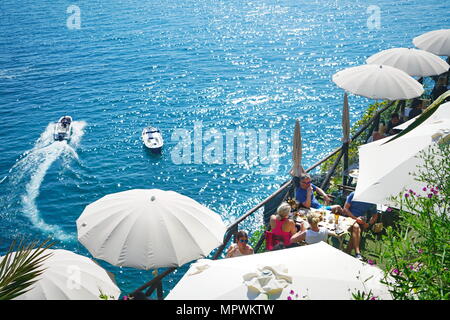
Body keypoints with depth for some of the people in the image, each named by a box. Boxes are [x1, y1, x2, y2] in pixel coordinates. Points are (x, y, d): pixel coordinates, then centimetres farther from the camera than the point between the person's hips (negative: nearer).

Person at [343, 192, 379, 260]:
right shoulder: (353, 195, 0)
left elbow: (375, 215, 16)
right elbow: (345, 209, -4)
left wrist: (368, 224, -4)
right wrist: (355, 218, -16)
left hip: (360, 221, 2)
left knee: (355, 232, -32)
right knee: (356, 227, -35)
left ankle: (348, 253, -29)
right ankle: (357, 253, -42)